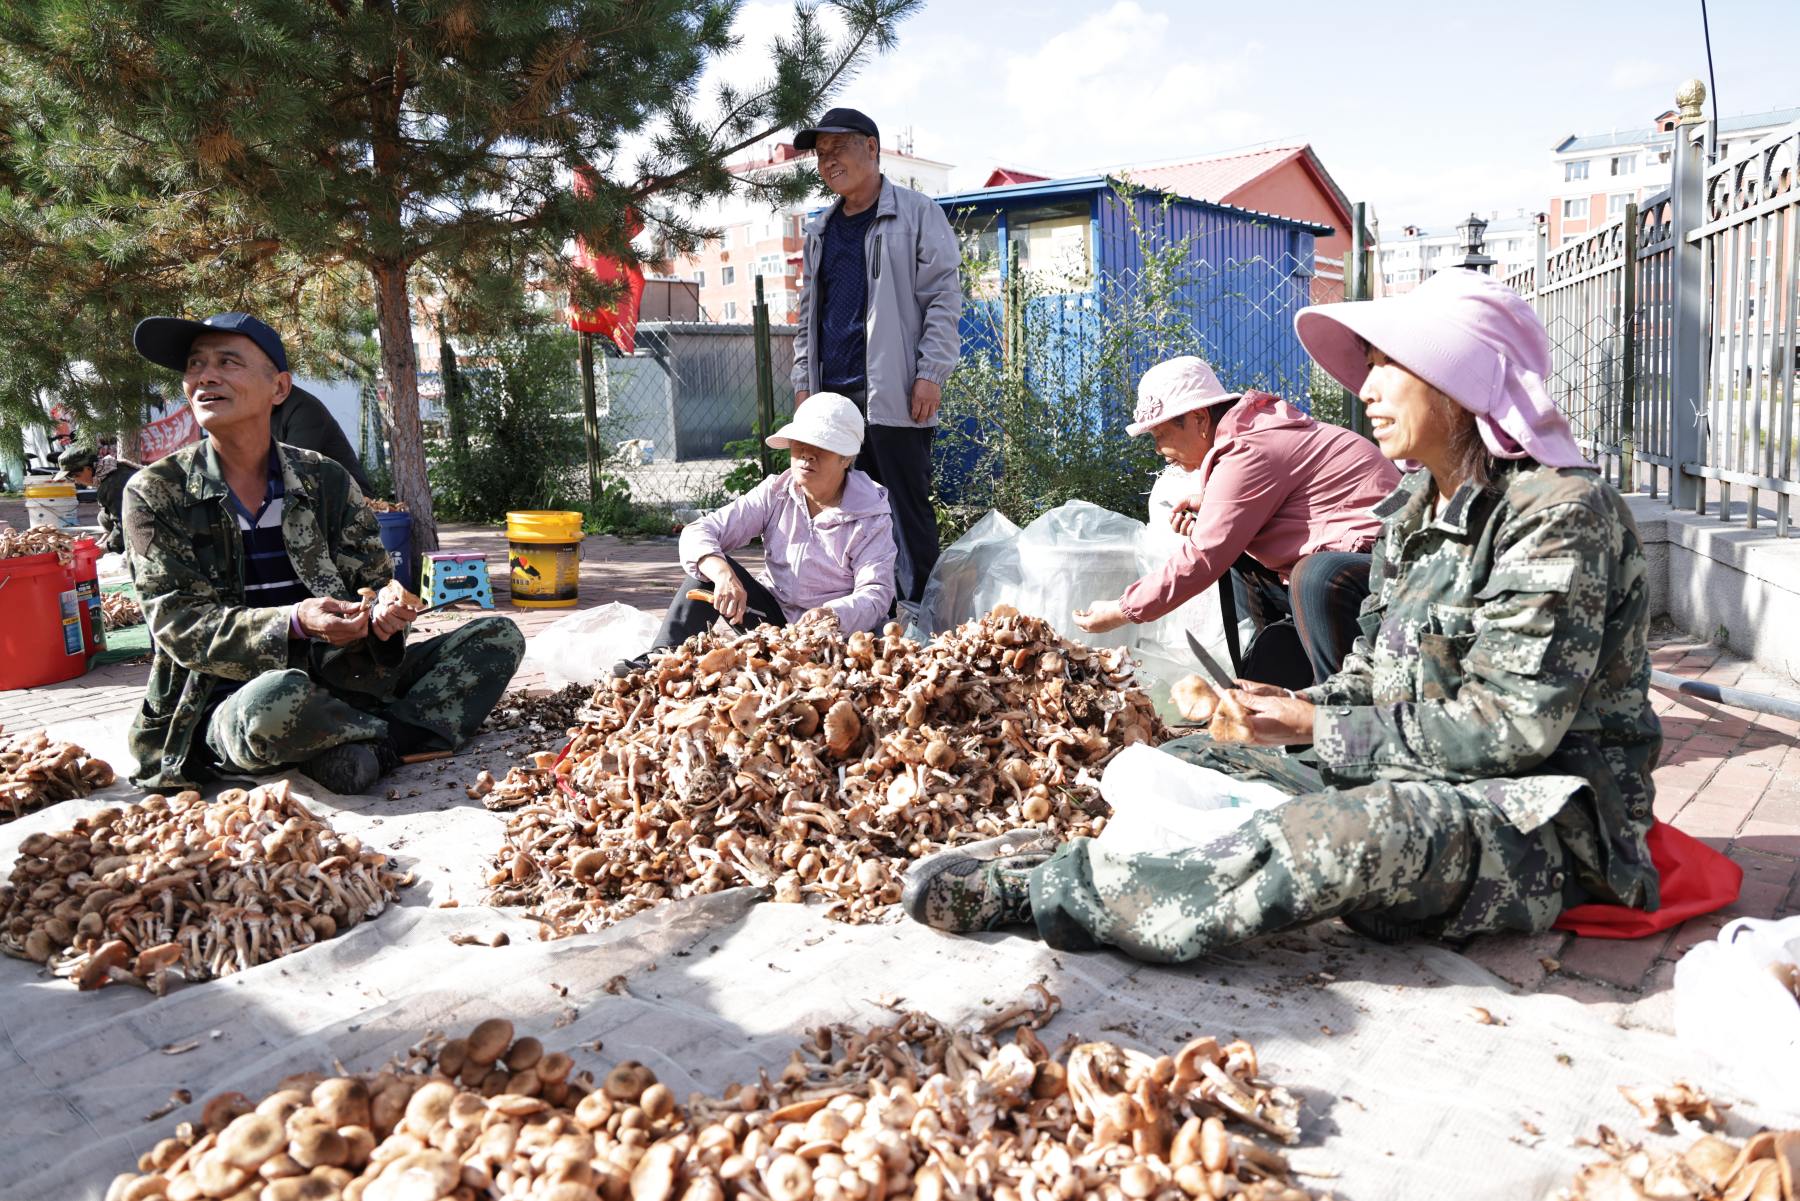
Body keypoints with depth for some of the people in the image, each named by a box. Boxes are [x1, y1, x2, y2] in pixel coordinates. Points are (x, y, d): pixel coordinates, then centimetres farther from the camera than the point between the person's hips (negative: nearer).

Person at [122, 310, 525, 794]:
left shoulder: (327, 481, 7)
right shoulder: (154, 494, 0)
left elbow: (374, 580, 9)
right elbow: (180, 626, -7)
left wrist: (386, 612, -18)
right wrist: (292, 624, -25)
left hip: (341, 681, 4)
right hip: (229, 704, -4)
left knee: (499, 637, -10)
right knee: (276, 701, -41)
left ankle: (365, 747, -26)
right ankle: (411, 728, -13)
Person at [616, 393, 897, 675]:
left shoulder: (871, 518, -11)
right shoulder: (775, 493, -2)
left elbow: (876, 594, -22)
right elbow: (699, 532, -11)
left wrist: (829, 617, -45)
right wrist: (723, 573, -35)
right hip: (774, 617, 3)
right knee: (711, 564, -16)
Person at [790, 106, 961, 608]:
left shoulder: (917, 213, 2)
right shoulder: (820, 231, 20)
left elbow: (944, 296, -4)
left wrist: (930, 374, -12)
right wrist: (803, 382, 11)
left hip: (894, 394, -6)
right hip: (832, 393, 6)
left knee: (909, 510, -3)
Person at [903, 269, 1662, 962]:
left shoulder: (1561, 513, -15)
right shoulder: (1413, 512, 11)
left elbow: (1512, 724, -21)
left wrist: (1317, 728, -18)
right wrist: (1302, 707, -7)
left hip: (1544, 816, -8)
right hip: (1409, 787, 9)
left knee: (1348, 832, -38)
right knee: (1186, 764, 0)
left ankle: (1041, 890, -34)